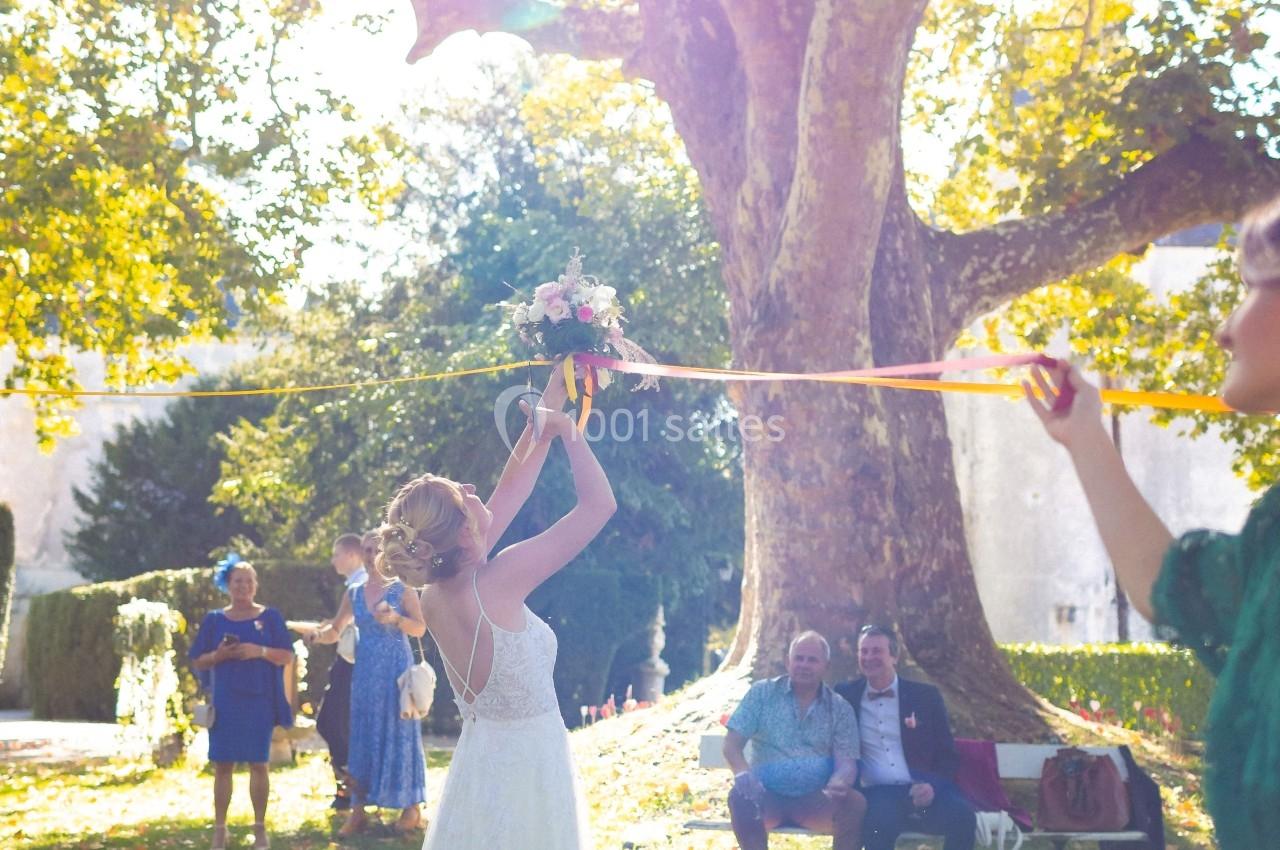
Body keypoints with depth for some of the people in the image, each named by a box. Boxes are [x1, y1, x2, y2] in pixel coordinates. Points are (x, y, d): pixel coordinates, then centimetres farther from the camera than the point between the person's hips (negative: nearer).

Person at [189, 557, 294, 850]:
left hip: (259, 702, -1)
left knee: (258, 764, 2)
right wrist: (218, 655, -14)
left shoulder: (270, 617, 4)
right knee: (223, 765, 1)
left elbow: (287, 656, 0)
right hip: (225, 703, 1)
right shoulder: (214, 620, 6)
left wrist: (260, 651, -16)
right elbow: (198, 662, 6)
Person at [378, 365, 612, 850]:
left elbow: (504, 500, 10)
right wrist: (564, 427, -5)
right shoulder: (493, 585, -23)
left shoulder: (434, 595, -3)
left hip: (484, 763, 8)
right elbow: (599, 504, -17)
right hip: (526, 769, -8)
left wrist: (543, 419, 14)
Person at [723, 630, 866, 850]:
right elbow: (732, 744, 1)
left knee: (855, 804, -28)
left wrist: (838, 784, -27)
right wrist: (742, 773, -23)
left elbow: (846, 763, -1)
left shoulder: (839, 708, 8)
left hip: (815, 800, 1)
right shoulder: (763, 693, 6)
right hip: (767, 796, -1)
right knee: (740, 797, -33)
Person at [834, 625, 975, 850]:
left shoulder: (926, 696, 11)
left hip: (924, 791, 1)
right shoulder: (846, 696, 13)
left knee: (962, 817, -31)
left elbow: (948, 755, 9)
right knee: (880, 822, -37)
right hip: (878, 792, -1)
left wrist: (933, 786, -10)